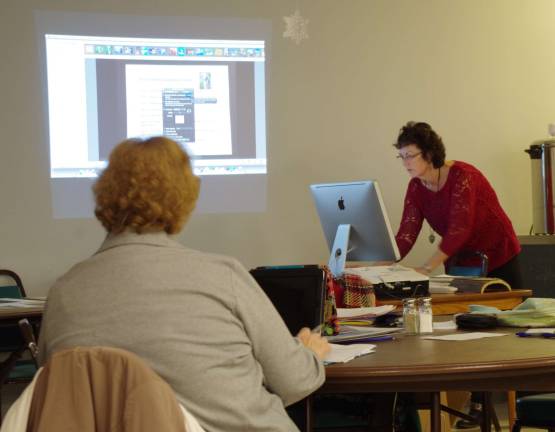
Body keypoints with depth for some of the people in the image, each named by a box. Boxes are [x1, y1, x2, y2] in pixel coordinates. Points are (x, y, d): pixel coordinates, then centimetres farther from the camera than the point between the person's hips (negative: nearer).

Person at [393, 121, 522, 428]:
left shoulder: (462, 176, -26)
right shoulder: (416, 187, -6)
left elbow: (458, 230, -34)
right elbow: (406, 235, -11)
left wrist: (426, 269, -41)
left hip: (498, 259, -6)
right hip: (462, 263, 6)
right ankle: (477, 403, 8)